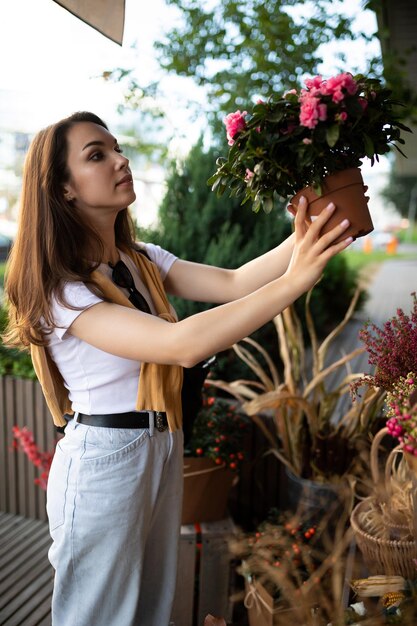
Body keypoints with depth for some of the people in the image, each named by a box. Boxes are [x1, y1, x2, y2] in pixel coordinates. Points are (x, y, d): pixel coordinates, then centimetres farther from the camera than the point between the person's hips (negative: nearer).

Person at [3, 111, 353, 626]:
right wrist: (293, 280, -34)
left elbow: (232, 283, -7)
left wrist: (304, 236, -21)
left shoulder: (142, 261, 4)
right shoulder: (59, 288, -21)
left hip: (163, 447, 7)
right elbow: (183, 344, -33)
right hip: (103, 461, -7)